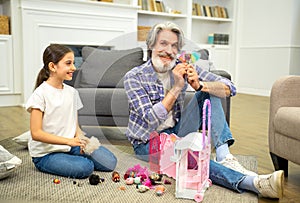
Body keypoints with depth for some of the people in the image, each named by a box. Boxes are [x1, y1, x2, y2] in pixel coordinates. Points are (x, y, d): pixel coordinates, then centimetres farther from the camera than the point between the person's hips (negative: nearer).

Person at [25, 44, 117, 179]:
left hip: (70, 146, 6)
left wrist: (81, 140, -12)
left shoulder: (72, 92, 5)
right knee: (85, 168, -29)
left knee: (110, 162, -7)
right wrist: (69, 141, -26)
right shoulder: (40, 94, -14)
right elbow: (36, 133, -18)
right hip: (46, 154, -6)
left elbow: (75, 126, 9)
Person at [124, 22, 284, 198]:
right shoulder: (134, 77, -15)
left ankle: (224, 156, -26)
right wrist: (177, 87, -30)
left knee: (208, 93, -13)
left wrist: (199, 85, -31)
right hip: (148, 142, -4)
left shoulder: (183, 67, -6)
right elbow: (151, 121, -25)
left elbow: (229, 88, -12)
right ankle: (252, 182, -45)